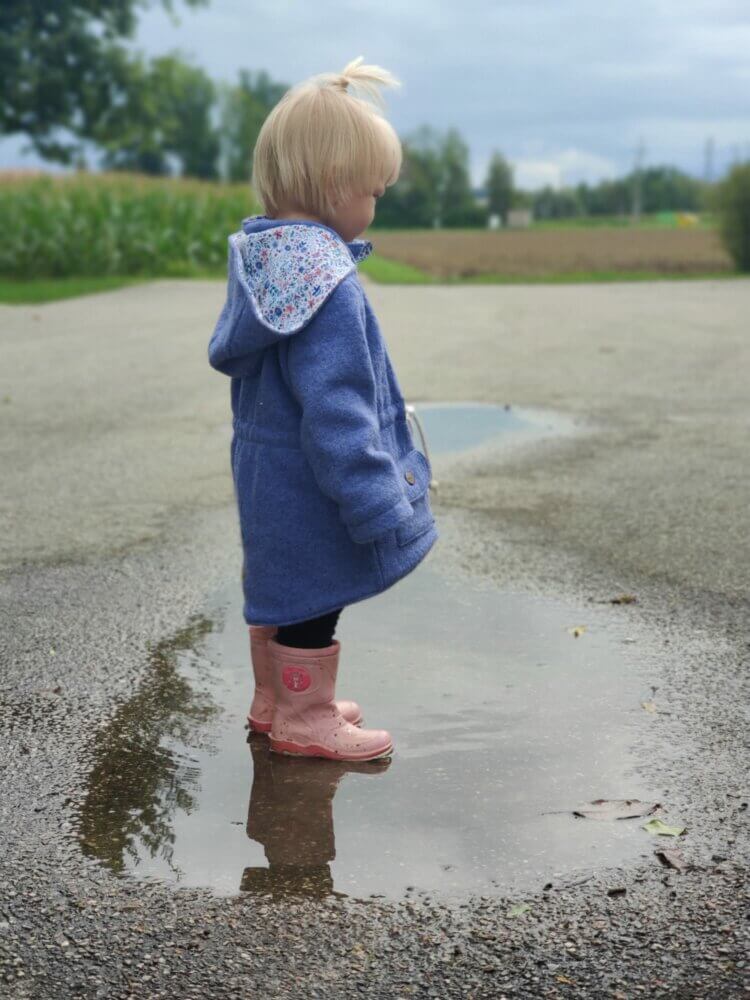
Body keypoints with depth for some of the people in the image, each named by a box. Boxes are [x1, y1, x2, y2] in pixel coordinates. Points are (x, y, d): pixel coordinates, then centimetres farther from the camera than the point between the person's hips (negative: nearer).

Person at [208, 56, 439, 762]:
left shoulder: (256, 256, 1)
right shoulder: (328, 284, -28)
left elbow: (227, 353, 13)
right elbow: (334, 408, -29)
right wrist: (377, 504, -24)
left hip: (262, 465, 9)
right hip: (308, 483, -9)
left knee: (279, 584, 23)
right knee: (316, 595, 8)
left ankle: (273, 699, 40)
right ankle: (304, 719, 25)